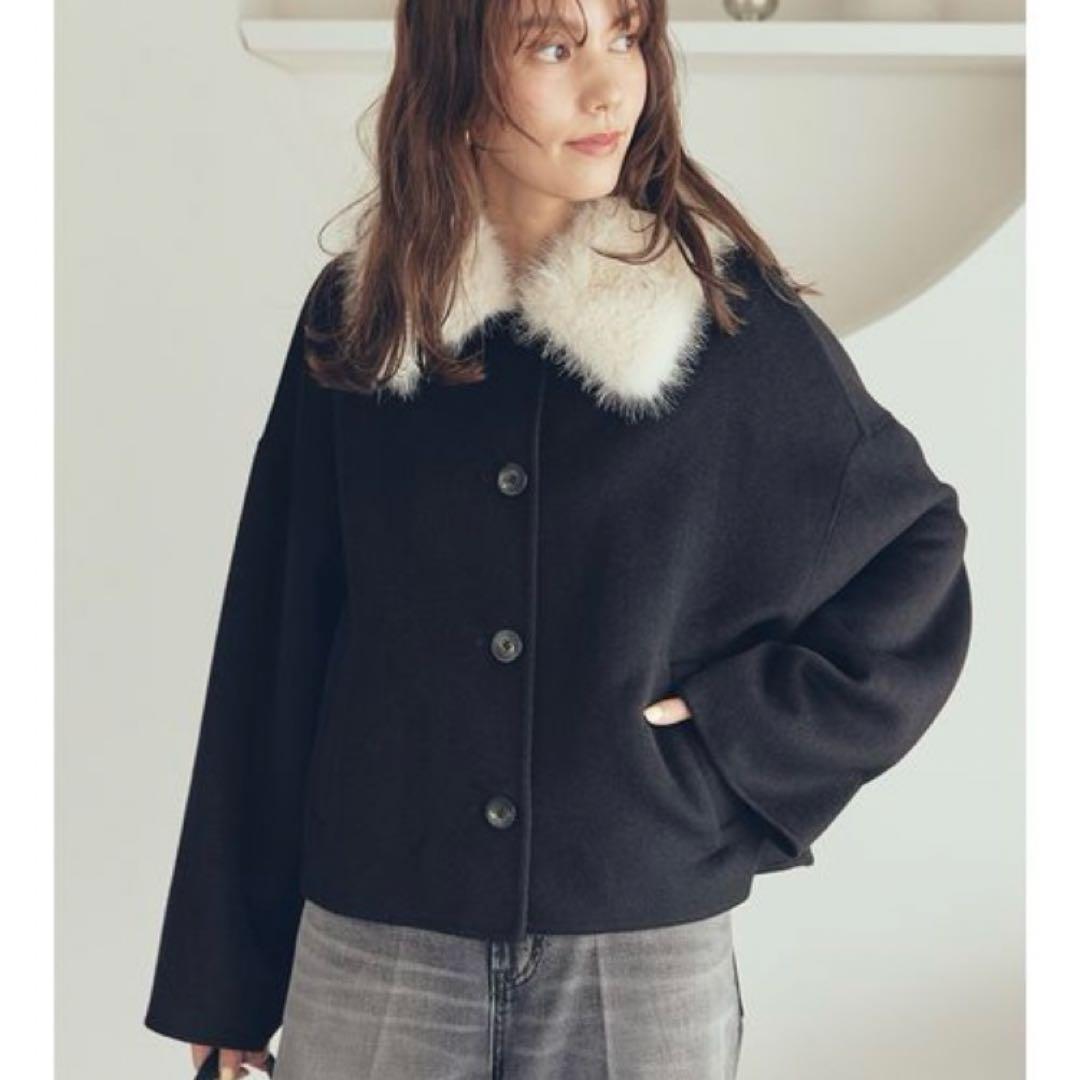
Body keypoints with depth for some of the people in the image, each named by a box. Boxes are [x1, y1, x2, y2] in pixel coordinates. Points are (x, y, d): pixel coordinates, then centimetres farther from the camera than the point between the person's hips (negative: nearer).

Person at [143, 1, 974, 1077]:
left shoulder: (734, 316, -5)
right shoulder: (356, 320, 0)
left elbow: (917, 544, 6)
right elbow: (273, 650, 3)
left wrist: (748, 730, -5)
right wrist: (226, 977, 5)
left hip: (647, 948, -1)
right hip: (374, 947, 1)